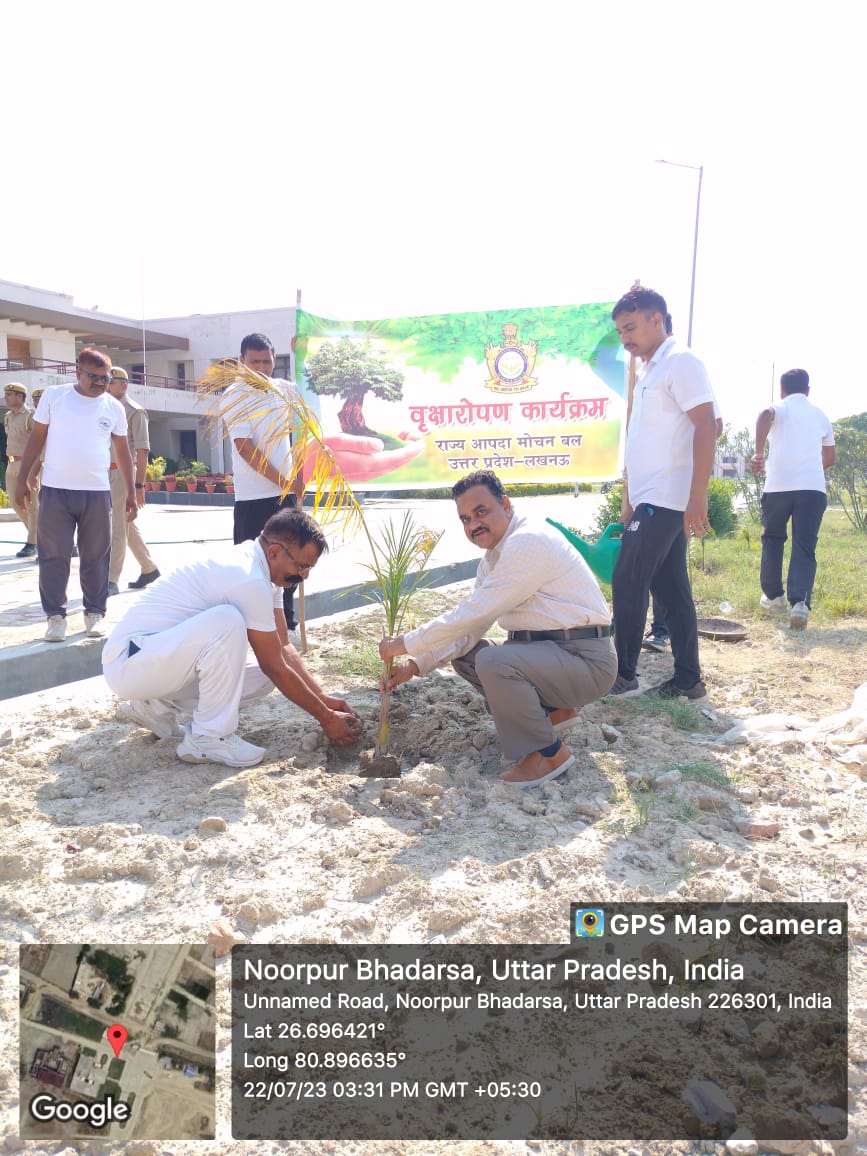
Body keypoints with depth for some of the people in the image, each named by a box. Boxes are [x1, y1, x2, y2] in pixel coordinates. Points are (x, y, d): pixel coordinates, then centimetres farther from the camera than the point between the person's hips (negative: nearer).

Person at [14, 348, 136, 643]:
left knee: (96, 557, 6)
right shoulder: (53, 395, 2)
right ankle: (56, 615, 12)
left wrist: (131, 492, 9)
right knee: (53, 556, 2)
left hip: (97, 493, 1)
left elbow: (122, 451, 11)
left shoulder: (114, 407, 6)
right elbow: (37, 438, 6)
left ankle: (95, 612, 18)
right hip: (55, 490, -1)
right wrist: (22, 479, 3)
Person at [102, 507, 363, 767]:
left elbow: (284, 647, 7)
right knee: (227, 622, -32)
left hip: (167, 658, 10)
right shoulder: (250, 581, -26)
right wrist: (326, 718, -11)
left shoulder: (261, 567, 3)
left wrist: (322, 697, 1)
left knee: (264, 676, 2)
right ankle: (209, 738, -17)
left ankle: (157, 705, 13)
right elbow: (276, 667, -20)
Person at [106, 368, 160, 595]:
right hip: (107, 474, 7)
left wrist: (139, 485, -16)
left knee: (117, 528, -7)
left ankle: (111, 581, -5)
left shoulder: (134, 411, -6)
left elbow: (142, 451, -11)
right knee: (129, 526, 14)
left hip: (124, 472, -7)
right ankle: (149, 569, 26)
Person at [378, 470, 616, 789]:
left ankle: (547, 754, -10)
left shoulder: (529, 541, -20)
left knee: (493, 661, -31)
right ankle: (551, 710, 15)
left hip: (584, 659, -10)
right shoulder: (496, 553, 11)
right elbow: (471, 623, 12)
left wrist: (405, 644, -13)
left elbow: (473, 614, -23)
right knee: (463, 653, 11)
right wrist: (415, 664, 3)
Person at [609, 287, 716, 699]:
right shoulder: (649, 372, 19)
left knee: (627, 584, -6)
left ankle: (622, 674, 4)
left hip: (665, 499, -9)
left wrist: (697, 496, -23)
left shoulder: (681, 363, -8)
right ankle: (687, 680, 15)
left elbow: (706, 427, -17)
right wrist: (629, 502, 19)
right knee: (671, 591, 9)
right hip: (651, 499, 9)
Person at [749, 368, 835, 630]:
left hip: (778, 485, -2)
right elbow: (829, 458, 29)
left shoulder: (780, 409, 9)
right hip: (813, 487, 2)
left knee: (773, 539, 20)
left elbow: (765, 415, -18)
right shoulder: (820, 415, 21)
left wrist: (758, 453, -20)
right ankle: (800, 602, -20)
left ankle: (773, 596, 27)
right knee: (805, 547, 0)